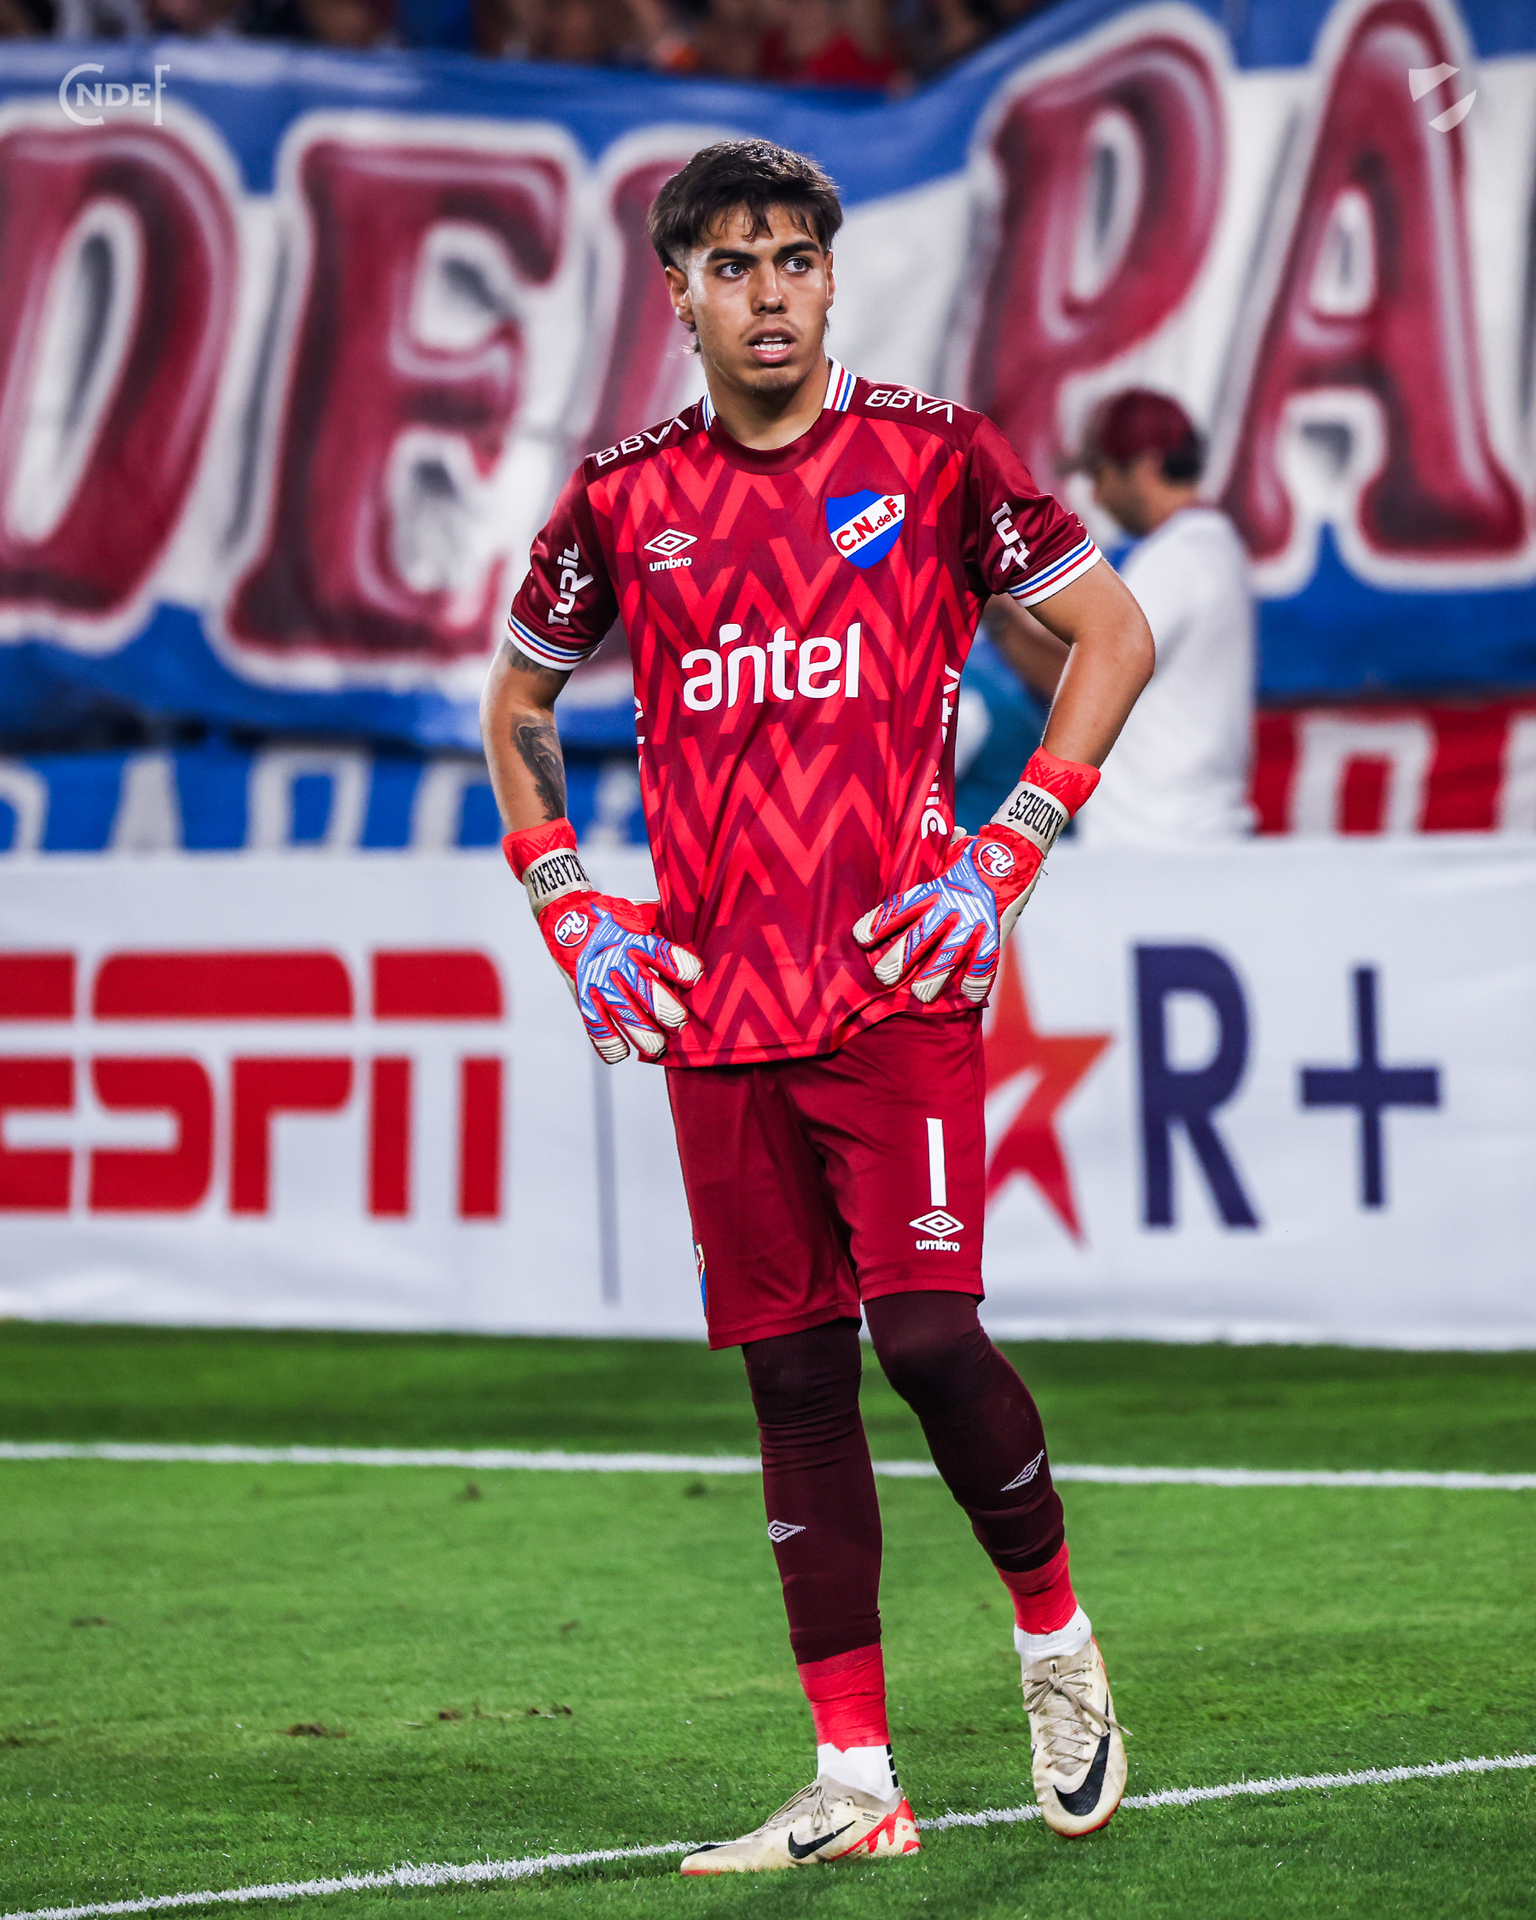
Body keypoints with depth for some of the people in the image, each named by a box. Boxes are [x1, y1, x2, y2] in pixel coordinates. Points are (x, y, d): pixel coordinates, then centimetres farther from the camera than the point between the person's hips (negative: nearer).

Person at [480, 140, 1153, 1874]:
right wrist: (568, 912, 10)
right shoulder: (622, 498, 8)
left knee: (926, 1330, -14)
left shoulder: (929, 454, 0)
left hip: (897, 983, -3)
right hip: (713, 1009, 3)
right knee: (793, 1373, 4)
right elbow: (514, 706, 22)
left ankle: (1056, 1640, 12)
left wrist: (1009, 853, -3)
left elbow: (1113, 634, 7)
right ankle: (853, 1782, 9)